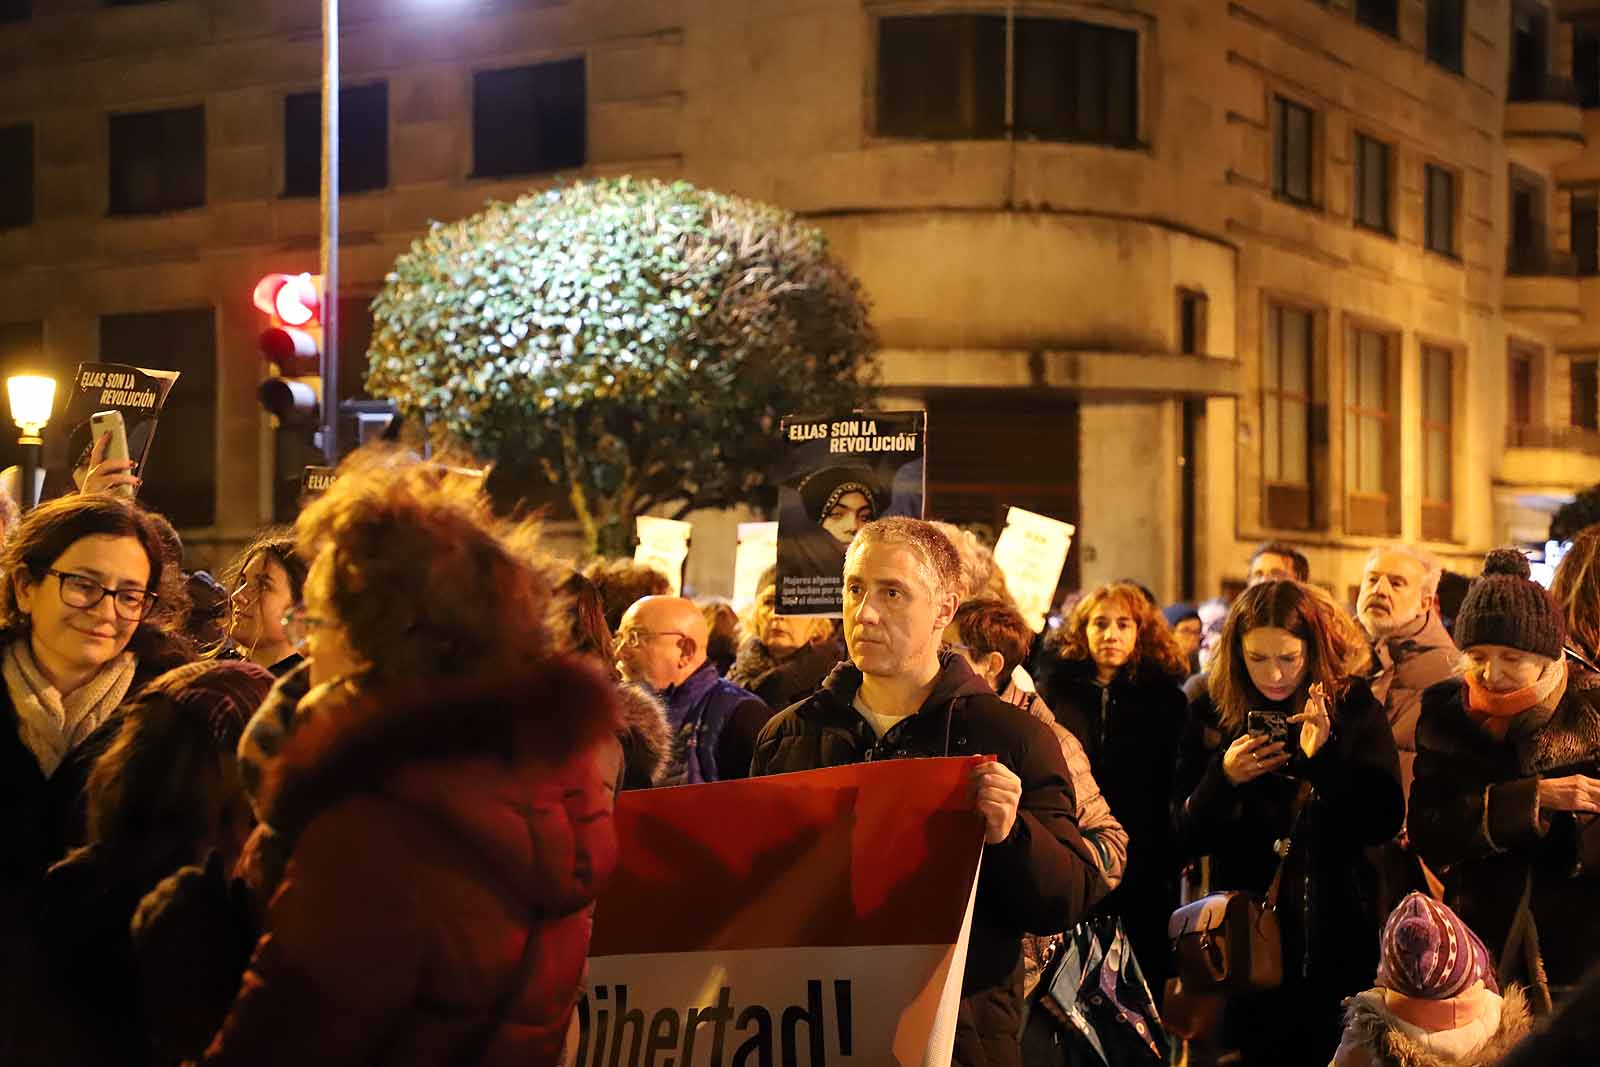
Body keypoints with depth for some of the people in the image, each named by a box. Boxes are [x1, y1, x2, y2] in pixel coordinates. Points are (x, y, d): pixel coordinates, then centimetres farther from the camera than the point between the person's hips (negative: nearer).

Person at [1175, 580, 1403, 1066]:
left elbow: (1385, 821, -11)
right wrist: (1223, 778, -19)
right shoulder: (1212, 713, -1)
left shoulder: (1355, 708, -4)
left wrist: (1324, 757, -24)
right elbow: (1187, 838, 0)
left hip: (1336, 939, 0)